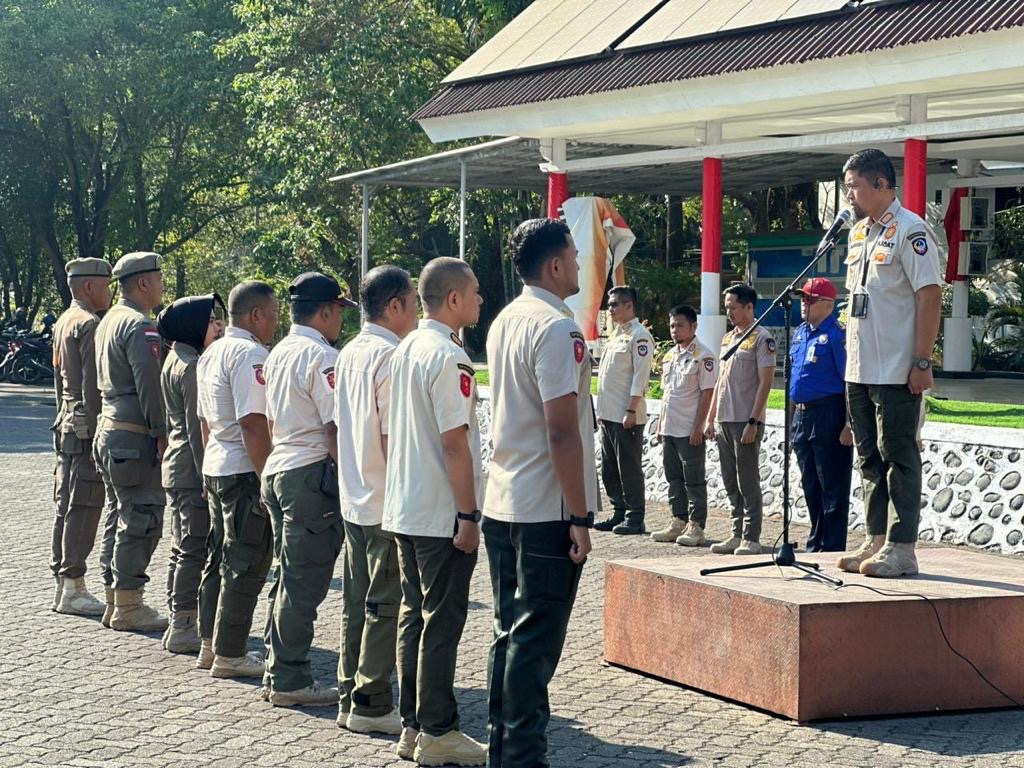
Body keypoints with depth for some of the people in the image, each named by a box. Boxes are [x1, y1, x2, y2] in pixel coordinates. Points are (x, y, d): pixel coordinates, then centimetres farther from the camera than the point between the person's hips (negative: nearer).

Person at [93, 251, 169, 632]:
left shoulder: (109, 321, 15)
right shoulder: (140, 326, -16)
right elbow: (149, 382, -20)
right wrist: (161, 433, -15)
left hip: (108, 428, 10)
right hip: (134, 437, -10)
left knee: (119, 515, 15)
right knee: (141, 519, -5)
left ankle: (114, 601, 20)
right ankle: (128, 605, -2)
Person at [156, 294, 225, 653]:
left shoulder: (175, 360, 13)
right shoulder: (192, 367, -17)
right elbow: (197, 425, -20)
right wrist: (207, 477, -19)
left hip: (175, 465, 10)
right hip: (192, 468, -10)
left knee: (182, 549, 15)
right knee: (195, 550, -5)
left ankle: (178, 624, 21)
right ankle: (183, 628, -2)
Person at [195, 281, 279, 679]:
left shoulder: (211, 355, 14)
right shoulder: (251, 355, -17)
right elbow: (253, 424, -23)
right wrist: (267, 480, -21)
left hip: (214, 467, 10)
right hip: (245, 470, -10)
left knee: (219, 557, 17)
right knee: (245, 565, -3)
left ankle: (210, 644, 24)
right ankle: (229, 654, 2)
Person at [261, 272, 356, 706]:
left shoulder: (278, 354, 15)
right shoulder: (322, 357, -14)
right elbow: (335, 429, -18)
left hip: (277, 470, 10)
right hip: (312, 474, -10)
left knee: (289, 578, 15)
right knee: (305, 582, -5)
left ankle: (280, 671, 19)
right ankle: (290, 680, -2)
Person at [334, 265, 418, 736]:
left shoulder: (349, 354, 11)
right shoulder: (392, 357, -16)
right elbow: (395, 435, -20)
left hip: (353, 498, 9)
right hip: (388, 503, -9)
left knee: (356, 604, 12)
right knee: (386, 606, -2)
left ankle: (349, 699, 17)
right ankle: (371, 705, 2)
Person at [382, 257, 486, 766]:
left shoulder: (402, 352, 12)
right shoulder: (448, 357, -16)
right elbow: (455, 443, -19)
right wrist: (469, 515, -17)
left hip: (403, 511, 9)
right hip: (441, 514, -9)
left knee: (414, 615, 13)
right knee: (442, 622, -3)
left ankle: (412, 726, 18)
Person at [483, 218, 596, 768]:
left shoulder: (503, 323, 12)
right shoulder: (557, 329, -15)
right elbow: (562, 433, -20)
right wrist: (581, 518, -16)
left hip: (500, 504, 9)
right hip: (547, 512, -8)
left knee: (509, 635, 14)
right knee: (536, 644, -3)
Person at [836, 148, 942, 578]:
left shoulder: (910, 231, -11)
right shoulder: (858, 233, 15)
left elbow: (930, 297, -16)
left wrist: (922, 362, -20)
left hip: (896, 373, -9)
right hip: (859, 371, 9)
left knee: (898, 457, -5)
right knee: (870, 459, 12)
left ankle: (901, 549, -2)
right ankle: (876, 542, 19)